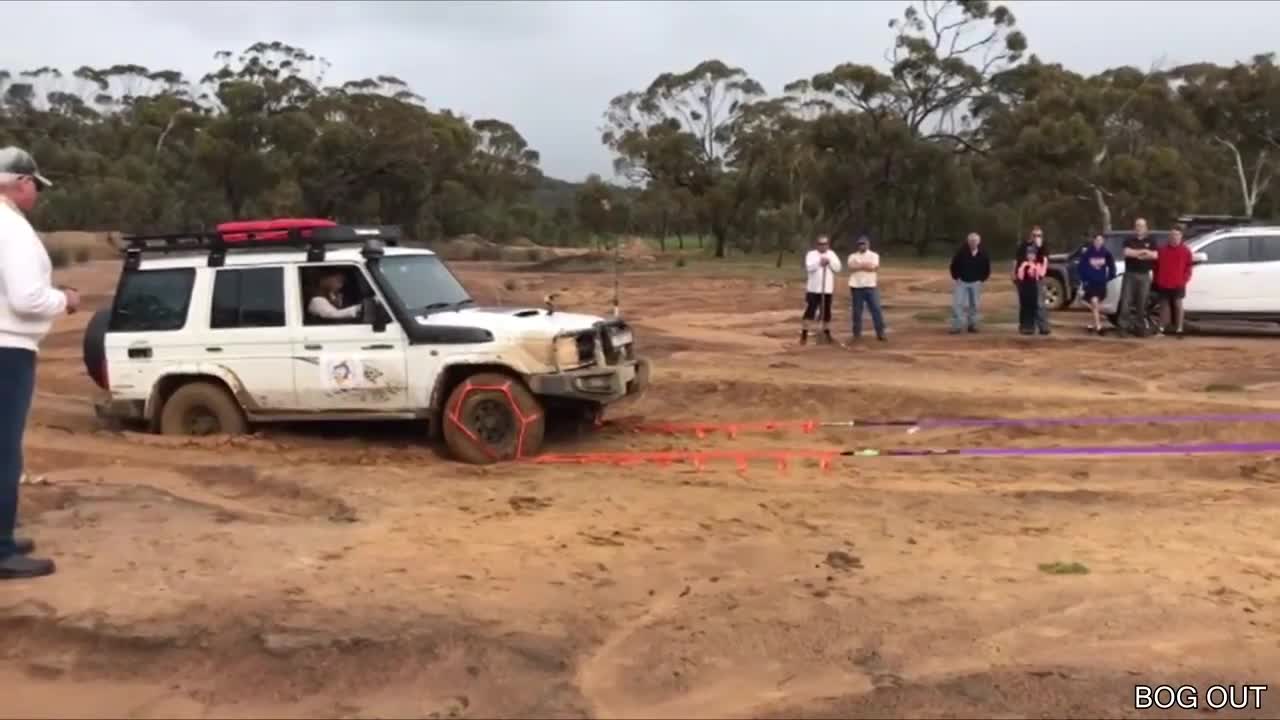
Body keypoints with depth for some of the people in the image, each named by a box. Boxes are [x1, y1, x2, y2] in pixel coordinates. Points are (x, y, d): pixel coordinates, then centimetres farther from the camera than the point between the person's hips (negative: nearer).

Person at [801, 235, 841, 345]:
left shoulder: (832, 255, 11)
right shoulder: (811, 254, 0)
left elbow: (837, 268, 0)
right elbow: (809, 268, -15)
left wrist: (829, 262, -15)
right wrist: (819, 263, -24)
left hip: (827, 289, 3)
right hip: (814, 288, -3)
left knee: (826, 311, 9)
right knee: (810, 311, -9)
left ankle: (826, 333, 22)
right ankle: (804, 334, -5)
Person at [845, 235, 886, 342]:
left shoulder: (874, 255, 6)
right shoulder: (853, 256, 9)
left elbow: (874, 267, -12)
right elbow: (851, 268, -11)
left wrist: (859, 266, -8)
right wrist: (866, 265, -12)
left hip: (870, 286, -1)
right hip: (856, 287, 1)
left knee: (876, 309, -6)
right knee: (857, 310, 4)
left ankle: (880, 333, -2)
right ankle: (857, 333, 12)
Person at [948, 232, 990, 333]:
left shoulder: (983, 254, -5)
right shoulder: (961, 252, -13)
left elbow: (987, 267, 7)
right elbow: (954, 265, -5)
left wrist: (982, 279, 2)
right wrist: (956, 277, -6)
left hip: (976, 283, 2)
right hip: (961, 282, -2)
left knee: (975, 304, 8)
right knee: (958, 304, -8)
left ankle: (972, 325, 19)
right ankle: (957, 326, -5)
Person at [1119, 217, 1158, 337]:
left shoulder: (1150, 241, 9)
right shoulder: (1129, 240, 7)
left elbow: (1155, 255, -7)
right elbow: (1127, 252, -13)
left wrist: (1135, 253, -10)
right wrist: (1143, 252, -11)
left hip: (1144, 276, 1)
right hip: (1130, 274, -1)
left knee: (1141, 303, 2)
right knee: (1126, 300, -7)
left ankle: (1140, 328, 7)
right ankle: (1124, 326, -4)